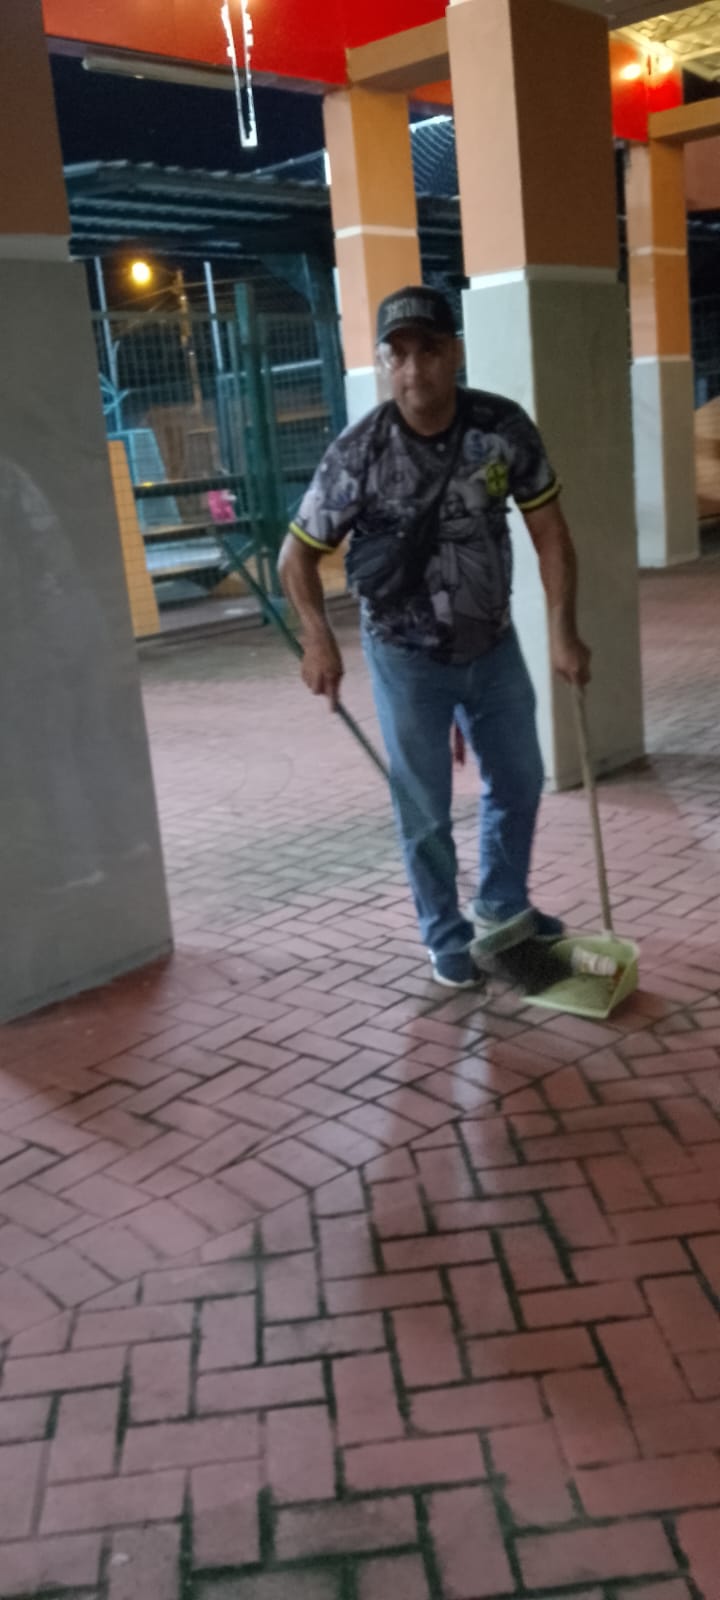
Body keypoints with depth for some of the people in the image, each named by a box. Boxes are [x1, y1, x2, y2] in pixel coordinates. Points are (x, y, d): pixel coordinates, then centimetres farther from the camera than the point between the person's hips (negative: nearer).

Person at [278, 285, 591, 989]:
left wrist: (563, 630, -12)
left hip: (492, 642, 4)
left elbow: (548, 528, -6)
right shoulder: (357, 454, -21)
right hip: (407, 654, -3)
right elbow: (297, 553, -10)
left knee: (518, 780, 17)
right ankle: (447, 937, 27)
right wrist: (318, 639, -23)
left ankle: (502, 909, 41)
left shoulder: (504, 427, -14)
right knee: (425, 809, 6)